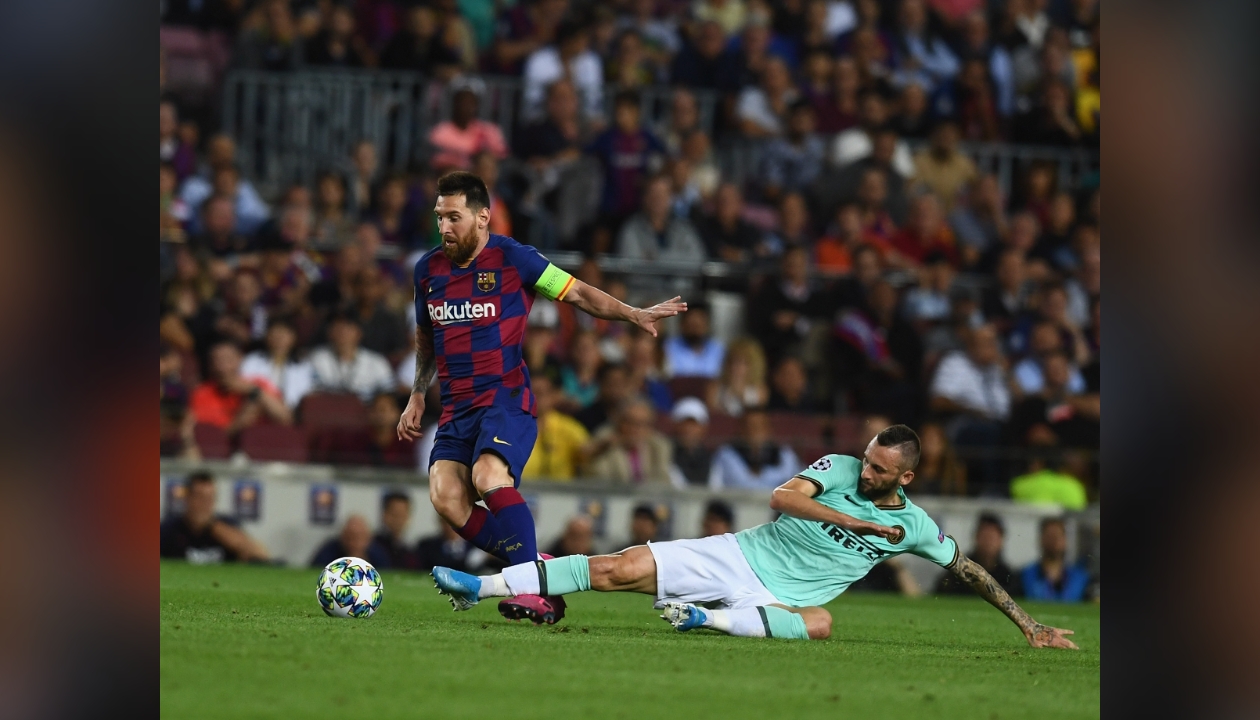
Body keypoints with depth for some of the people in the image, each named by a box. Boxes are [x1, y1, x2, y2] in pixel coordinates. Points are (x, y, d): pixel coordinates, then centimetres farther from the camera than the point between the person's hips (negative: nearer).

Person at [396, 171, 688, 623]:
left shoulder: (513, 259, -3)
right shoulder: (429, 269, 12)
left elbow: (577, 294, 4)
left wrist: (635, 315, -7)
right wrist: (418, 395, 27)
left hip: (506, 399, -5)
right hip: (456, 409, 5)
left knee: (489, 477, -31)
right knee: (445, 496, -18)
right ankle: (537, 569, -6)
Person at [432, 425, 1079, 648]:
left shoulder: (914, 526, 1)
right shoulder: (840, 469, -1)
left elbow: (971, 571, 12)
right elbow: (781, 497, -17)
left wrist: (1029, 624, 9)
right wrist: (858, 523, -18)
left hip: (779, 597, -1)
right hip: (735, 556, 1)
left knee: (819, 623, -39)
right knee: (620, 568, -12)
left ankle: (707, 618, -40)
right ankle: (480, 587, -12)